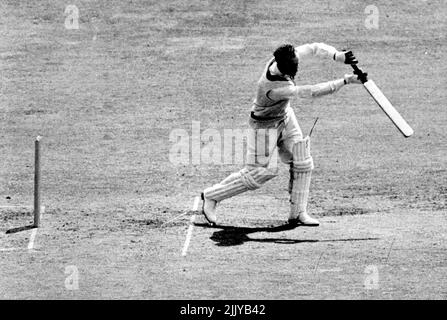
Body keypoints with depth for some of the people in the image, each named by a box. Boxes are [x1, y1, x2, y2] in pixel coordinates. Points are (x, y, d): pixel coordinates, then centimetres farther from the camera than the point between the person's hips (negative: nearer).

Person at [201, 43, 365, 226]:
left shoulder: (285, 59, -22)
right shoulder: (273, 87, -41)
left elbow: (314, 48, -11)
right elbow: (310, 92, -42)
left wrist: (338, 56, -28)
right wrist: (346, 81, -41)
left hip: (284, 115, 8)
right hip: (265, 125, -8)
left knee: (302, 162, 4)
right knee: (257, 173, 0)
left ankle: (298, 213, 12)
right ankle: (211, 196, 16)